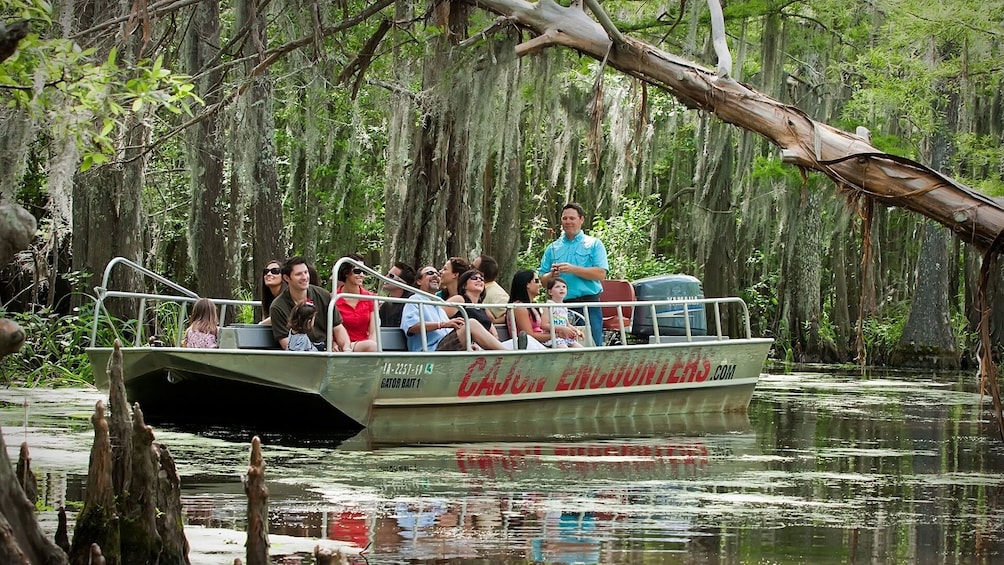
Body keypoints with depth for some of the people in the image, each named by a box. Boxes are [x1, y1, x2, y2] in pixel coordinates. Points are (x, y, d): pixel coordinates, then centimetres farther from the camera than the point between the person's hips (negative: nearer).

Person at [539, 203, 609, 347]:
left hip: (588, 304, -2)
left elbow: (600, 274, -6)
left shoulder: (594, 244, 8)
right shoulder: (553, 248, 16)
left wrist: (573, 269, -13)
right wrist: (552, 275, -11)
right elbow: (542, 279, 12)